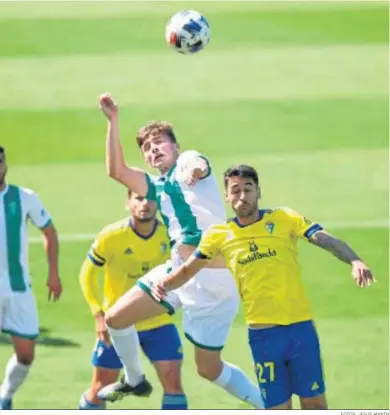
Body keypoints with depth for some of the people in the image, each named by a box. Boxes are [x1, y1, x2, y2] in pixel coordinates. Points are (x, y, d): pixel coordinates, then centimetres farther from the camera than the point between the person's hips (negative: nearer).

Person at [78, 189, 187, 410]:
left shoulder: (168, 234, -11)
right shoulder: (111, 236, -17)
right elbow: (88, 274, -6)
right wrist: (99, 314, -15)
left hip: (158, 322, 1)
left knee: (173, 381, -11)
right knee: (100, 389, 6)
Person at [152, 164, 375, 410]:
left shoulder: (285, 219, -2)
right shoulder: (219, 235, 4)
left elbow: (327, 240, -13)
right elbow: (188, 270, 13)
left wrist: (355, 261, -32)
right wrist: (164, 285, -8)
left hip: (300, 327, -1)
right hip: (262, 334, 1)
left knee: (314, 403, 3)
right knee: (278, 409, 3)